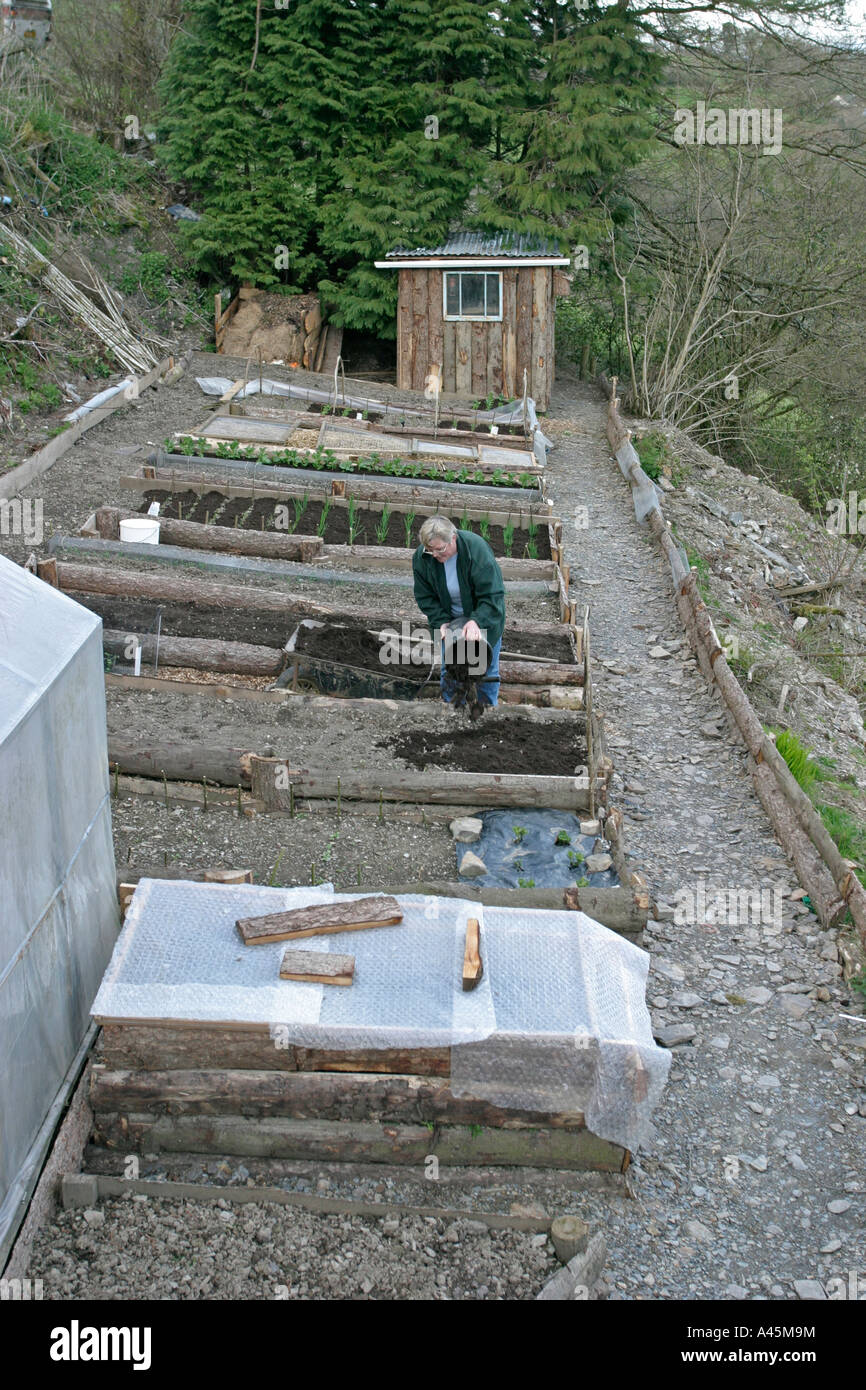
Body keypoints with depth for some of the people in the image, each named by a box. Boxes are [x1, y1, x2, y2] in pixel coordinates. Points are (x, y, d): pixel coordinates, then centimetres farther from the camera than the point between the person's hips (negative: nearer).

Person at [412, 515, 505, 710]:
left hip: (483, 617, -3)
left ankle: (488, 710, 28)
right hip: (450, 619, 3)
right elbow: (425, 596, -10)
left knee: (486, 667, 9)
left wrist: (476, 621, -46)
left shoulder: (477, 550, -33)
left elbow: (492, 594, -32)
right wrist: (441, 621, -22)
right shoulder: (421, 557, -20)